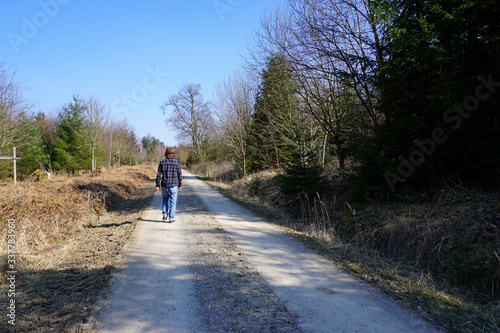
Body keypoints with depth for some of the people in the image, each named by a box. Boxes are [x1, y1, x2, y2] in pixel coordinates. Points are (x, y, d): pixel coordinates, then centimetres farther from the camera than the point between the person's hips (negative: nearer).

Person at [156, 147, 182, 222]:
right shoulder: (177, 163, -5)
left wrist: (157, 185, 4)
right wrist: (180, 185, 8)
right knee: (173, 202, 6)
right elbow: (180, 175, -2)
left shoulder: (162, 162, -1)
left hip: (164, 185, 2)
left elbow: (158, 174, -2)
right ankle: (171, 218, 7)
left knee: (165, 199, 23)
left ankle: (165, 215, 15)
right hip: (174, 185, -2)